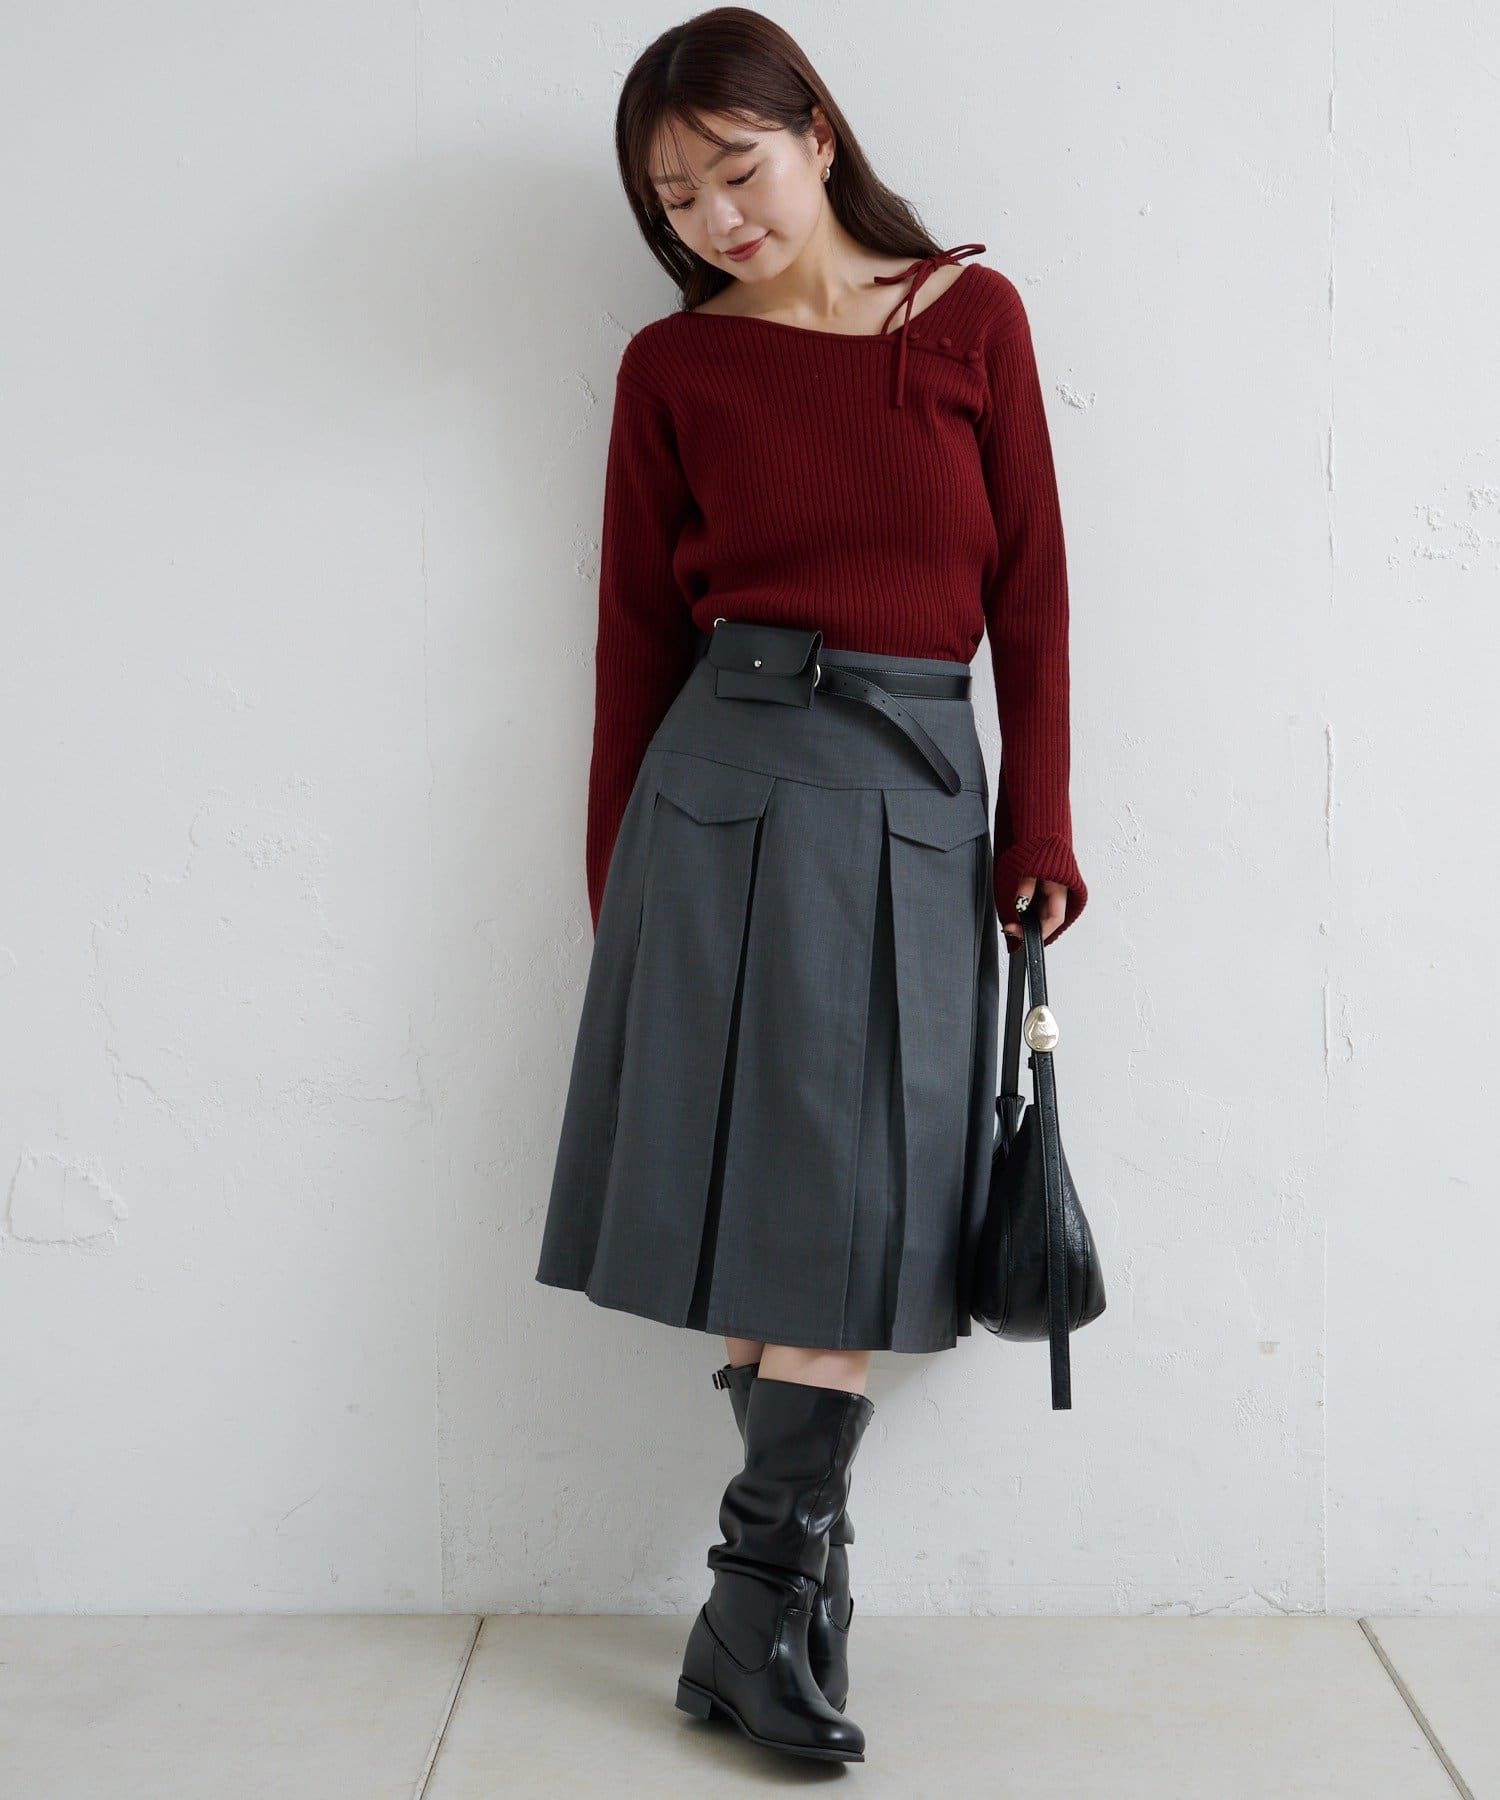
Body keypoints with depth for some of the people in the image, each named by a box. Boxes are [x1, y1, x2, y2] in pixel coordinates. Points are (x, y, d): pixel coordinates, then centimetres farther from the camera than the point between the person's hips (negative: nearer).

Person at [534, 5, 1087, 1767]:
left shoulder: (970, 315, 6)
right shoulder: (672, 366, 5)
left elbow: (1030, 585, 6)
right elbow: (638, 632, 8)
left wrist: (1037, 825, 1)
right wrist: (618, 876, 8)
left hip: (918, 782, 1)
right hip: (731, 767, -1)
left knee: (855, 1199, 0)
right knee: (754, 1174, -2)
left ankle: (759, 1603, 9)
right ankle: (797, 1576, 9)